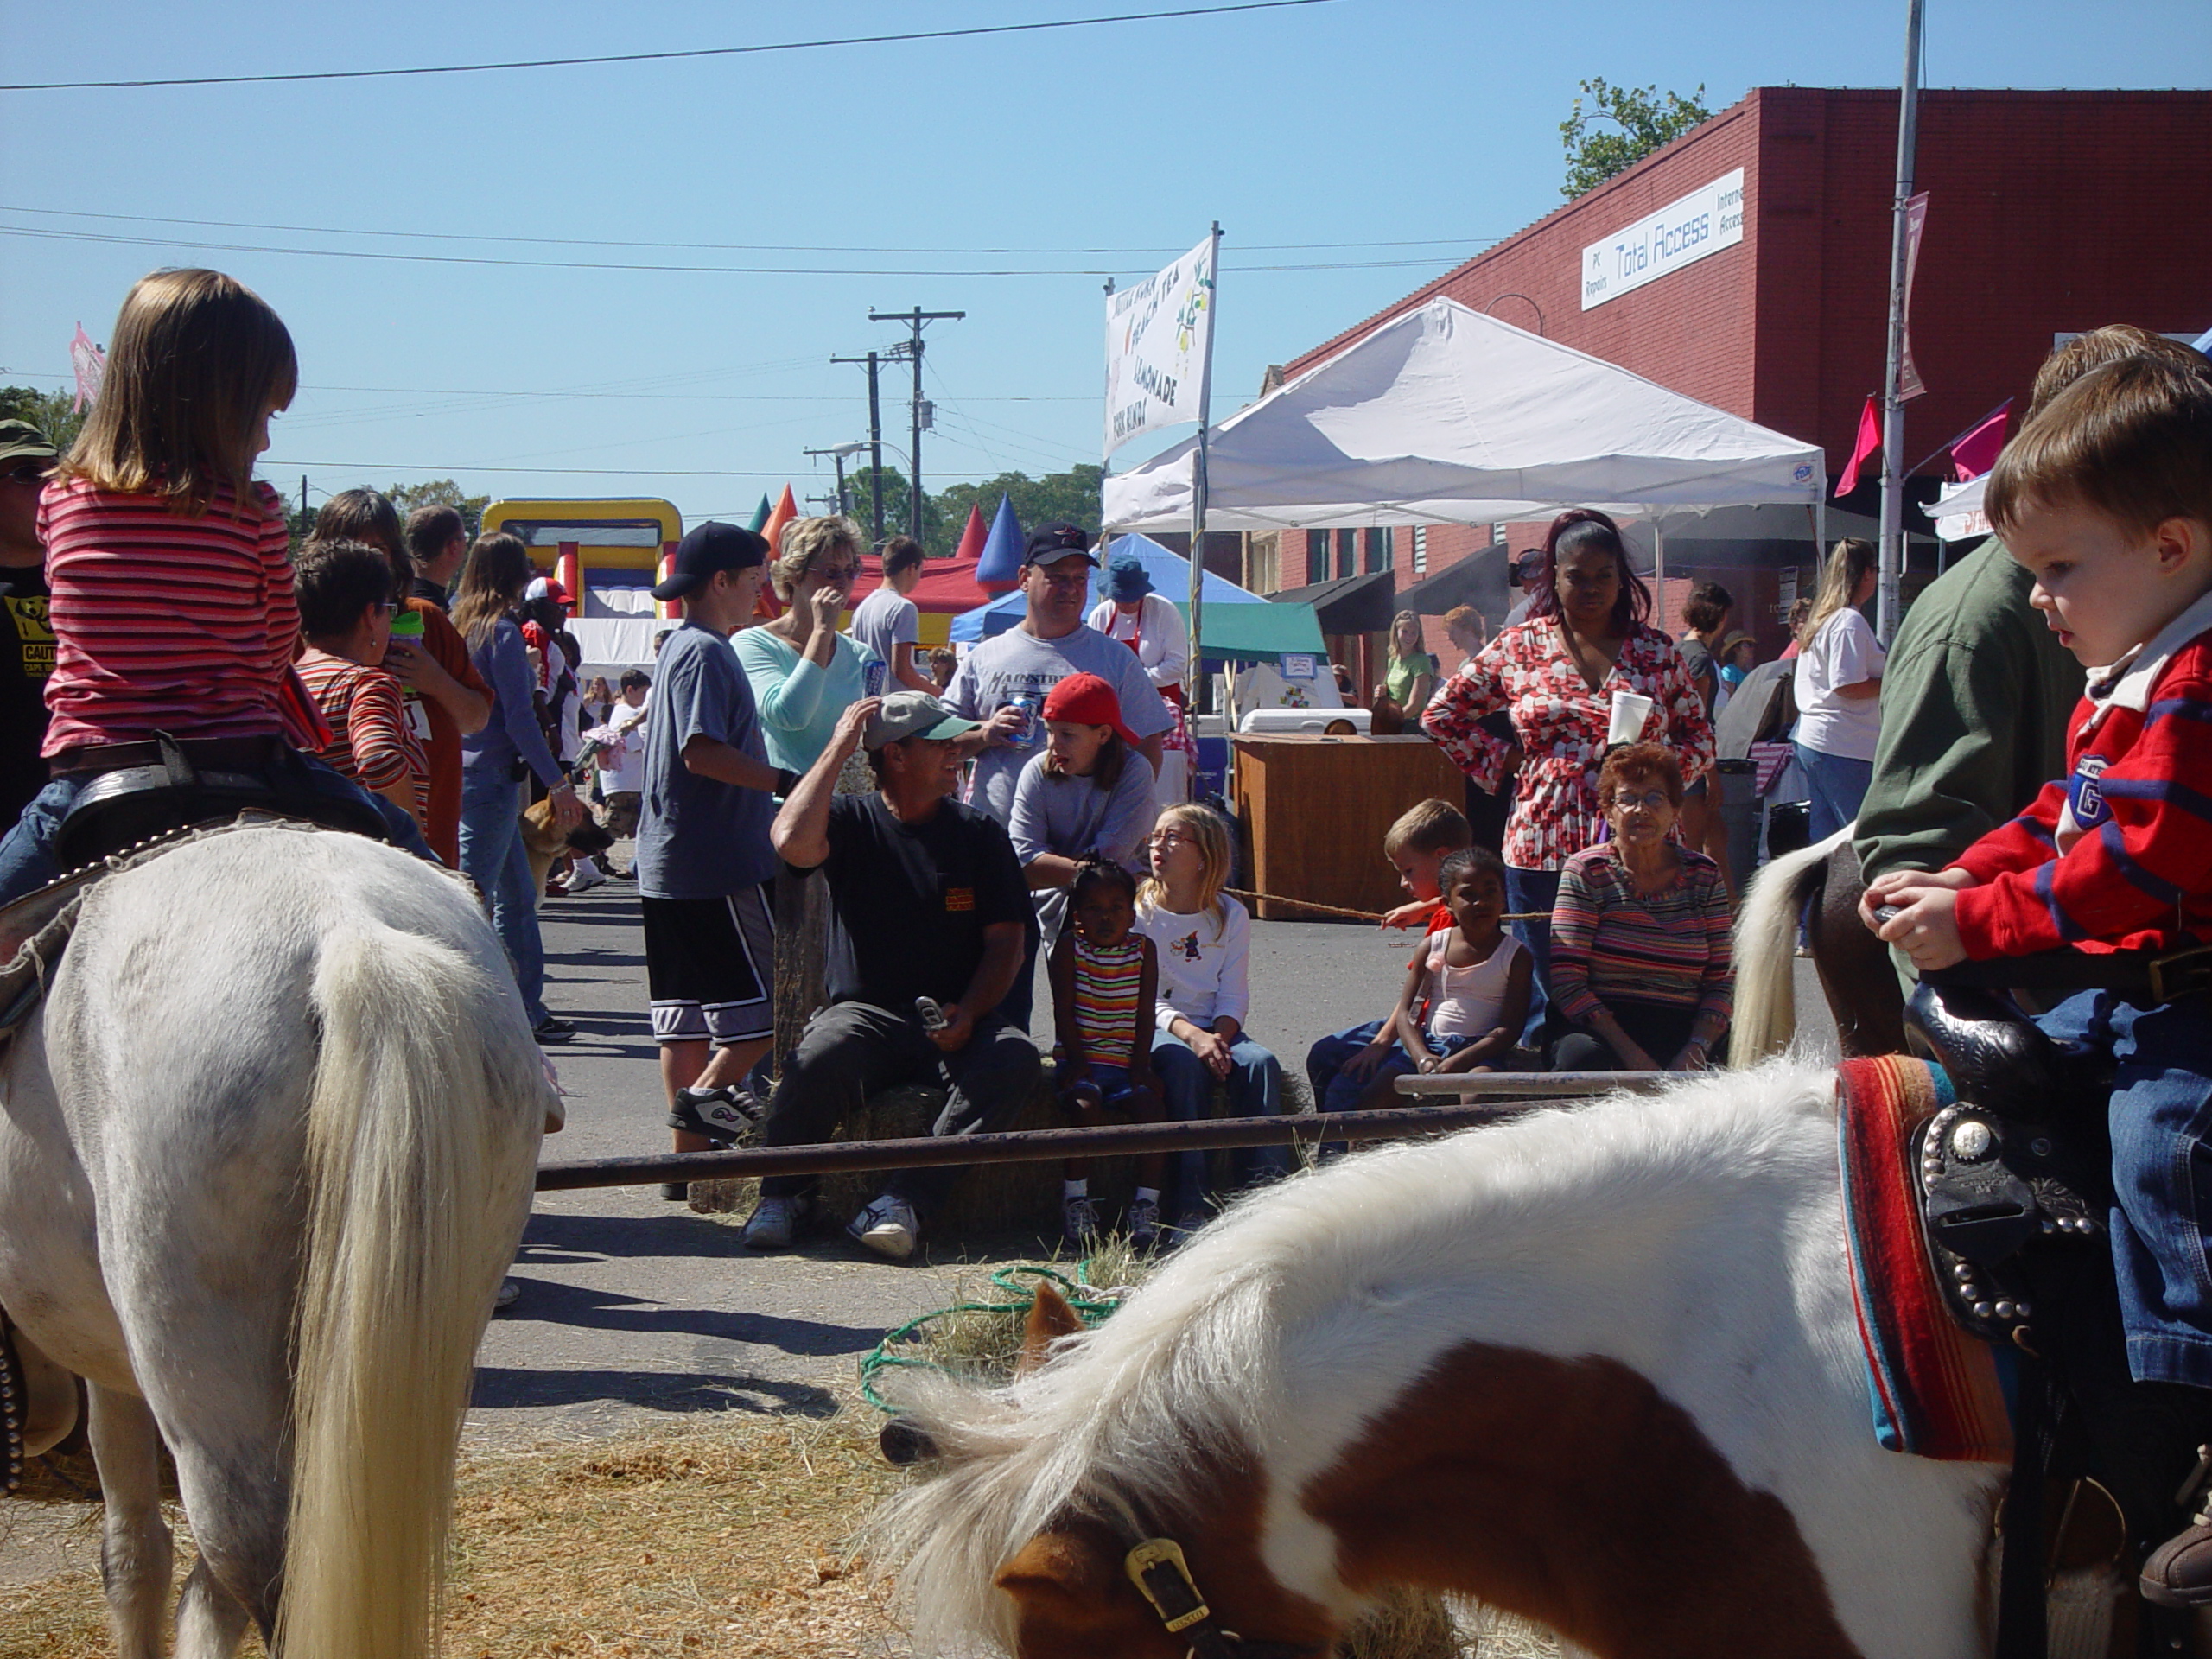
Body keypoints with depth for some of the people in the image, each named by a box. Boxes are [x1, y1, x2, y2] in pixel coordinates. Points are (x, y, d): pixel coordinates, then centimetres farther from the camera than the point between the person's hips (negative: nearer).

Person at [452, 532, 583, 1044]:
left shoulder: (458, 625, 10)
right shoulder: (503, 632, -13)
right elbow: (519, 718, -16)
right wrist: (557, 782, -11)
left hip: (464, 775, 9)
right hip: (491, 779, -9)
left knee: (518, 896, 15)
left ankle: (528, 1011, 20)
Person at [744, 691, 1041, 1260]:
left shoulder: (980, 832, 10)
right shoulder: (851, 821, 5)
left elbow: (1006, 941, 7)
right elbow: (793, 842, -19)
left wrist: (966, 1015, -11)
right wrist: (838, 748, -11)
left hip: (954, 1022, 2)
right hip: (864, 1013, -2)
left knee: (1015, 1060, -30)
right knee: (820, 1058, -34)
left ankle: (905, 1202, -34)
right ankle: (783, 1195, -12)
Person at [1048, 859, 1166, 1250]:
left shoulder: (1144, 950, 8)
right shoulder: (1069, 946, 2)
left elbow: (1145, 1014, 5)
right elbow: (1064, 1010, -3)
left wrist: (1140, 1066, -4)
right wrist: (1076, 1060, -12)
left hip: (1125, 1063, 3)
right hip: (1079, 1060, -2)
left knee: (1153, 1109, -22)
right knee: (1086, 1106, -31)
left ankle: (1146, 1203, -11)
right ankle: (1075, 1201, -18)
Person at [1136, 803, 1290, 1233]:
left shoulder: (1231, 915, 7)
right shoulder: (1139, 912, 0)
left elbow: (1234, 994, 3)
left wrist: (1219, 1038, -18)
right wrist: (1191, 1035, -24)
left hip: (1216, 1027, 3)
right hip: (1156, 1027, -3)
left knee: (1261, 1063, -27)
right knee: (1183, 1062, -35)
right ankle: (1190, 1204, -38)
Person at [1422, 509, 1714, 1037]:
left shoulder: (1657, 652, 9)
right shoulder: (1520, 647, 8)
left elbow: (1700, 742, 11)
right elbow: (1442, 715, 13)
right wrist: (1504, 761, 4)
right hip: (1542, 849, 0)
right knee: (1550, 998, 2)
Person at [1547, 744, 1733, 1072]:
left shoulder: (1703, 876, 11)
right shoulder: (1586, 872, 2)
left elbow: (1721, 982, 9)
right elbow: (1566, 982, -7)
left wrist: (1696, 1051, -11)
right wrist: (1629, 1052, -18)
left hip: (1680, 1033, 3)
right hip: (1598, 1029, -3)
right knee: (1581, 1055, -37)